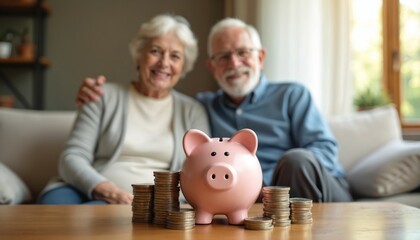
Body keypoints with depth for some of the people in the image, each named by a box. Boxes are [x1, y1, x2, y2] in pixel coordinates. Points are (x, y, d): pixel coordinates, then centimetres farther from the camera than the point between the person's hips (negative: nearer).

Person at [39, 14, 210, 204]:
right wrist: (107, 190, -18)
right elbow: (72, 158, 3)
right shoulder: (106, 97, 12)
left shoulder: (192, 111, 15)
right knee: (54, 202, -36)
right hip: (90, 193, 1)